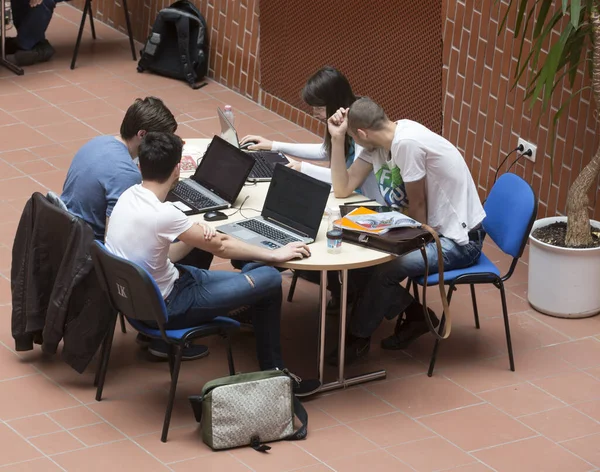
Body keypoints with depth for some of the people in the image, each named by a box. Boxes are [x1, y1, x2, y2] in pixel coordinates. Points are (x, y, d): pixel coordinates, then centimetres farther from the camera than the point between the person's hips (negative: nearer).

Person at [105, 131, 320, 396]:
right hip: (165, 309, -9)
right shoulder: (162, 215, -29)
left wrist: (192, 239, -14)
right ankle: (273, 373, 12)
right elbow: (220, 248, -16)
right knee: (270, 279, -4)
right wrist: (275, 255, -5)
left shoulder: (128, 196, -4)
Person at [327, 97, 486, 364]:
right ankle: (415, 316, 16)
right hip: (436, 230, 9)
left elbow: (418, 207, -17)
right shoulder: (380, 143, 2)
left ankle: (358, 338, 3)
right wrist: (337, 139, -3)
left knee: (383, 269, -19)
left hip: (460, 241, -9)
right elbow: (342, 189, 4)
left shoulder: (406, 142, -25)